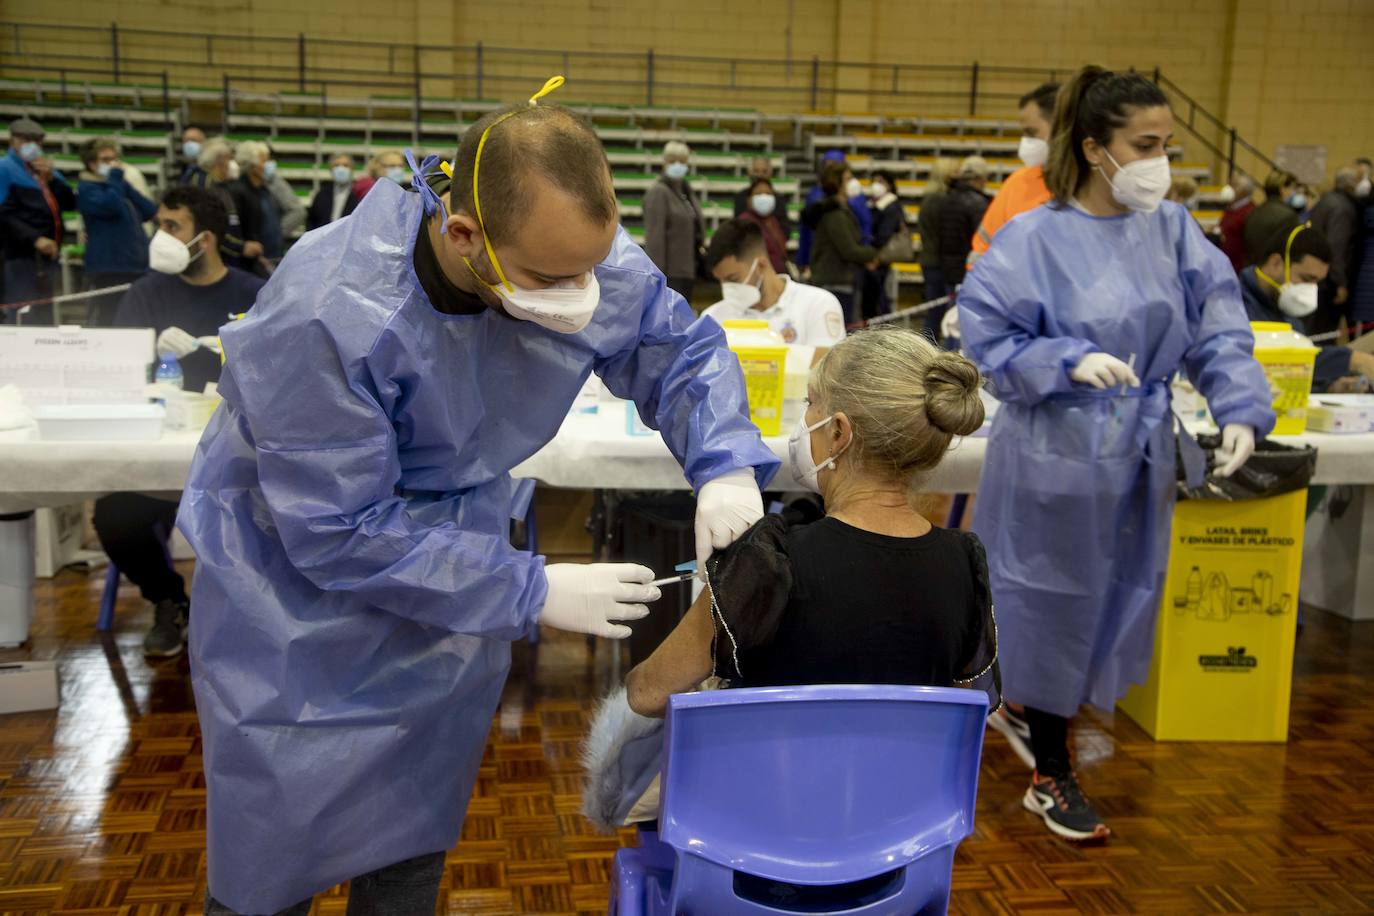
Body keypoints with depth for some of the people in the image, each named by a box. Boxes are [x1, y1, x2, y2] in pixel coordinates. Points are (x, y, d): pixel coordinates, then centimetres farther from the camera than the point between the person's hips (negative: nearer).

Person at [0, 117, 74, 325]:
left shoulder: (47, 170, 19)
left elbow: (71, 203, 8)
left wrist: (51, 178, -5)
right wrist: (35, 239, -18)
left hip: (49, 254, 7)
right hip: (22, 255, -7)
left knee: (45, 316, 11)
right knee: (23, 318, -10)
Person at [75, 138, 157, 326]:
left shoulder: (116, 184, 22)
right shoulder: (87, 188, -2)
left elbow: (150, 211, 9)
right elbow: (111, 205, -24)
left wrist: (124, 184, 3)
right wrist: (116, 177, -9)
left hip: (137, 266, 8)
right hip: (108, 268, -8)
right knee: (107, 324, -9)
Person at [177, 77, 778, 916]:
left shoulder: (588, 254, -21)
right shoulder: (329, 315, -35)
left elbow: (683, 350, -3)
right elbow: (339, 532, -29)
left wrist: (727, 464, -23)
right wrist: (534, 591, -27)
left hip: (457, 553, 4)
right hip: (298, 580, -4)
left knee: (415, 844, 19)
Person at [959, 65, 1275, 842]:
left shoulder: (1173, 230, 1)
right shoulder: (1036, 238, -13)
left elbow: (1218, 329, 0)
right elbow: (988, 335, -12)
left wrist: (1241, 409, -13)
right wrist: (1070, 362, -24)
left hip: (1139, 456, 5)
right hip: (1056, 453, -5)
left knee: (1113, 600, 15)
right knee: (1053, 608, 8)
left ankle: (1053, 767, 35)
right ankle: (1053, 776, 27)